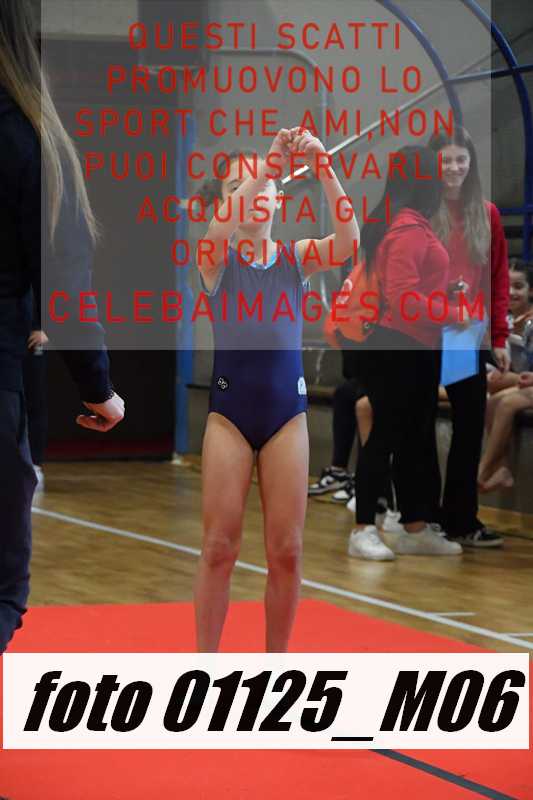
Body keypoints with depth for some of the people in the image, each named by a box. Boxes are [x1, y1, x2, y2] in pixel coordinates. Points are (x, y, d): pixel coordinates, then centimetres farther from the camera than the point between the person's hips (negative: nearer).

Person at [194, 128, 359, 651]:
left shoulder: (297, 257, 4)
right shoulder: (215, 259, 0)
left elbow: (346, 242, -16)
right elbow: (220, 230, -24)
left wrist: (323, 167, -29)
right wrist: (267, 162, -32)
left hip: (287, 410, 2)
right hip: (229, 410, -1)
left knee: (286, 551, 3)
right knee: (219, 548, -2)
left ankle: (275, 663, 16)